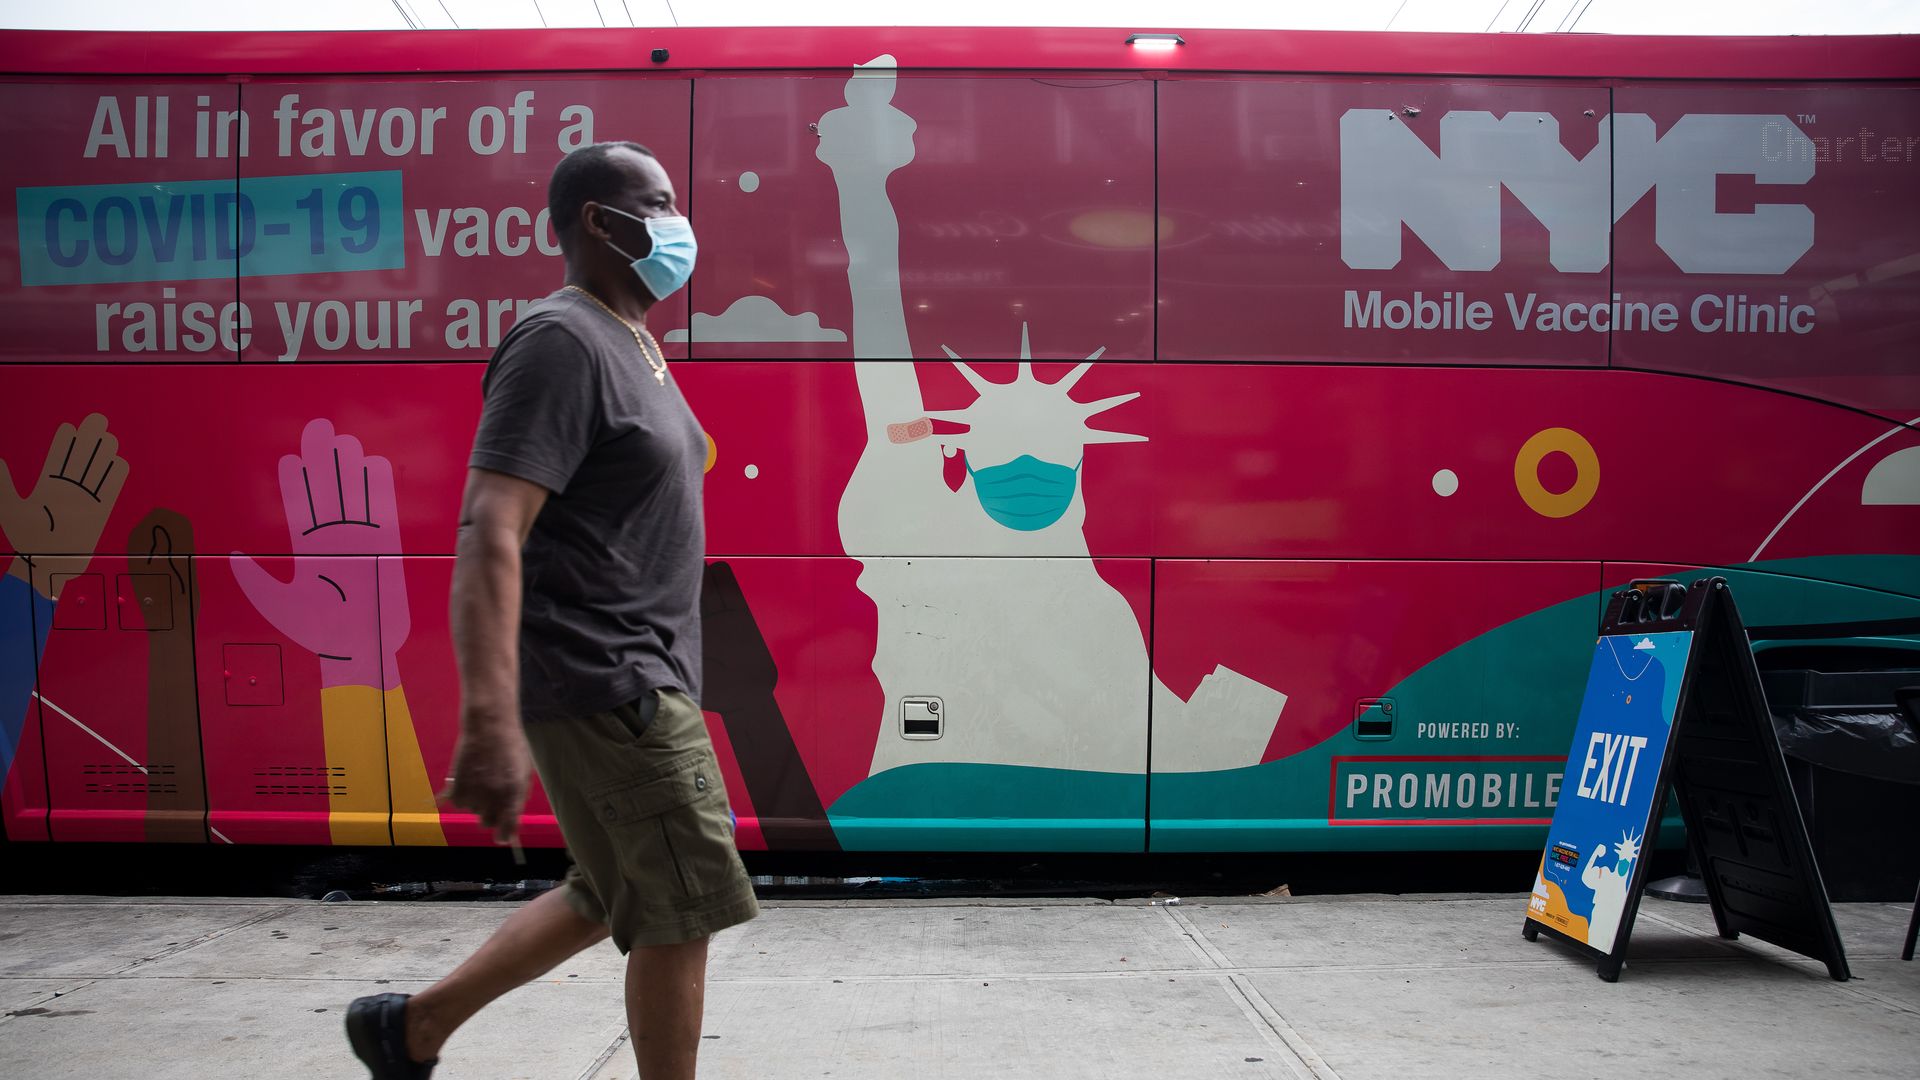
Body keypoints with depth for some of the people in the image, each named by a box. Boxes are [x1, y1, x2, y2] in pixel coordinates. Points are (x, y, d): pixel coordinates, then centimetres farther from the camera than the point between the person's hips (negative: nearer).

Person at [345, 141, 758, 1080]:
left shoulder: (630, 343, 15)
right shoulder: (562, 343, -16)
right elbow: (490, 535, -26)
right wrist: (490, 722, -35)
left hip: (638, 677, 10)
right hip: (607, 686, -10)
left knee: (612, 897, 19)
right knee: (681, 912, 0)